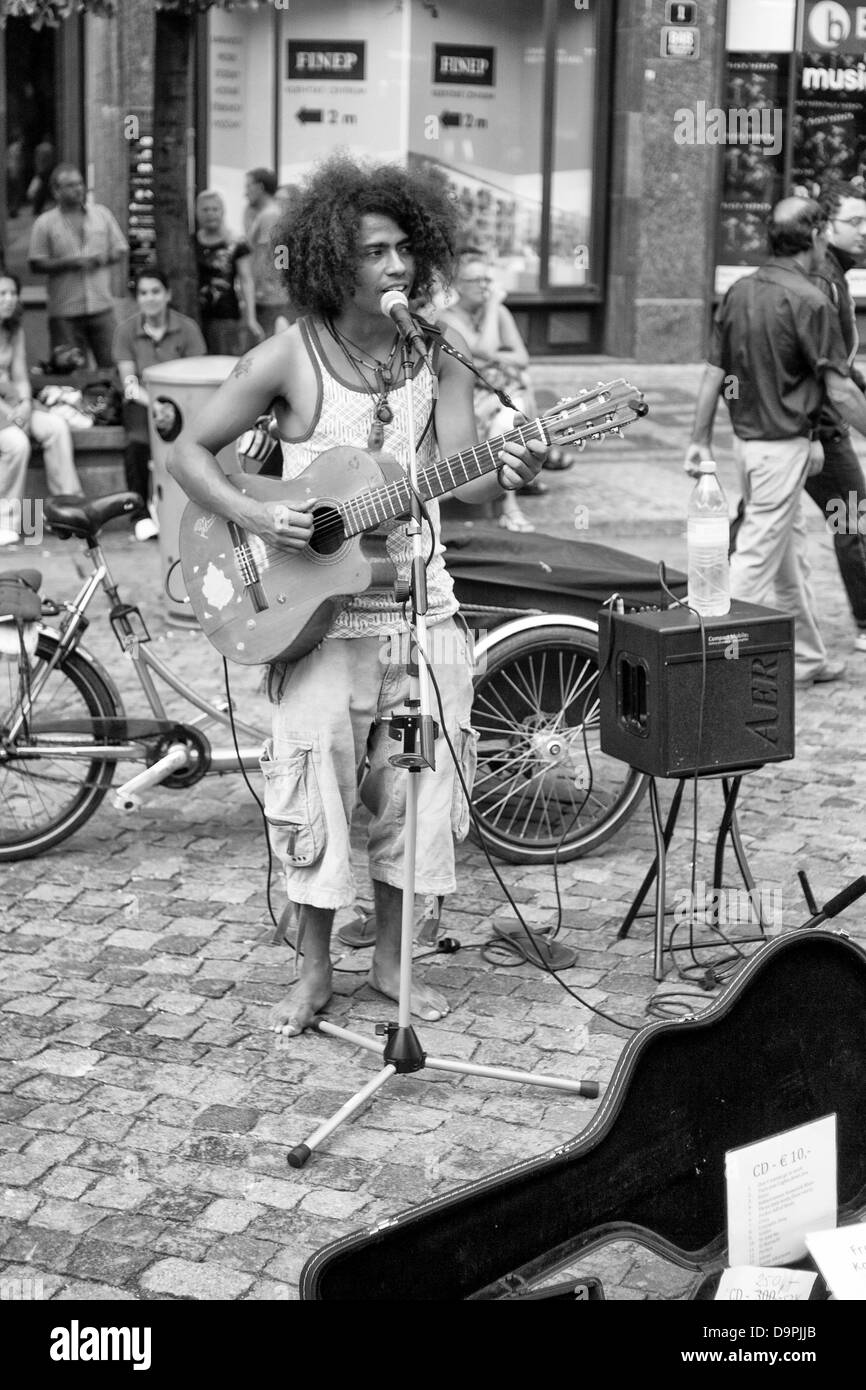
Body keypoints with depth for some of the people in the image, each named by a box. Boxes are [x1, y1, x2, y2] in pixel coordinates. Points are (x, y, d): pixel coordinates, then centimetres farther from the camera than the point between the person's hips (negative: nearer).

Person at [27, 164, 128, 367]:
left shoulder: (102, 214, 9)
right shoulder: (44, 223, 1)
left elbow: (121, 249, 13)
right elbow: (36, 265, -3)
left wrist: (105, 258, -8)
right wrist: (69, 263, -15)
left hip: (102, 306, 2)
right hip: (64, 313, -2)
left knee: (112, 364, 0)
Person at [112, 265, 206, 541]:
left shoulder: (187, 328, -1)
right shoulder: (126, 330, 0)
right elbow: (129, 385, -9)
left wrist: (174, 408, -28)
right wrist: (155, 405, -30)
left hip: (180, 402, 0)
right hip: (142, 403, 0)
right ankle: (141, 514, -23)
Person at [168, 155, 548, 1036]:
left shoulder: (437, 355, 1)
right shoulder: (290, 359, -7)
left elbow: (461, 480, -6)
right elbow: (189, 453, -3)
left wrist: (503, 472, -29)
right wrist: (256, 518, -18)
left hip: (421, 608, 3)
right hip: (320, 611, -3)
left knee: (415, 790, 8)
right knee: (316, 788, 1)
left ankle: (390, 960, 26)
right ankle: (314, 973, 18)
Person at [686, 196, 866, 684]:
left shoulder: (739, 291, 6)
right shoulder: (809, 301, -15)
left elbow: (714, 373, 8)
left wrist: (702, 439, 13)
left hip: (747, 438, 8)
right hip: (784, 442, -8)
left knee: (791, 552, 17)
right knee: (758, 552, -4)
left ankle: (809, 658, 27)